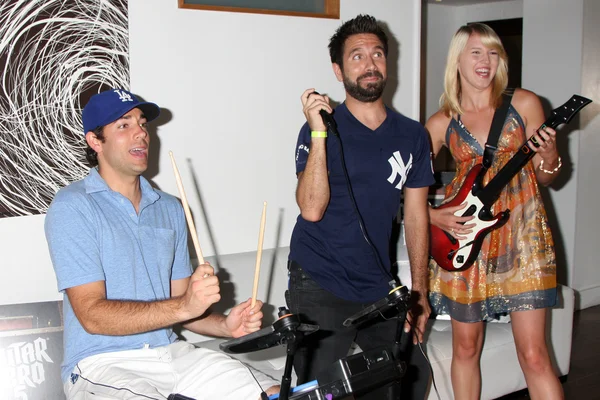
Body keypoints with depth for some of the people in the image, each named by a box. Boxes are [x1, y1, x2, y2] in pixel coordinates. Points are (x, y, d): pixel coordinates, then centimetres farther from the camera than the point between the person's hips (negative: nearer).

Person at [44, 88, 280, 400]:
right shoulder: (72, 207, -8)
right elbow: (92, 315, -15)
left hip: (171, 352, 6)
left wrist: (225, 325, -5)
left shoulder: (169, 209, 13)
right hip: (102, 364, -5)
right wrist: (183, 306, -25)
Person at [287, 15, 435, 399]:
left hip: (380, 288, 4)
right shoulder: (322, 128, -6)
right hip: (320, 286, -4)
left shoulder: (412, 135, 5)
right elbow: (312, 208, -18)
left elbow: (416, 216, 7)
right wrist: (318, 133, -24)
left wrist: (420, 292, 4)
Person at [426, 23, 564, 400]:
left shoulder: (524, 104, 1)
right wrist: (434, 216, -8)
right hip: (463, 233, 2)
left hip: (521, 234, -1)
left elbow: (545, 177, 5)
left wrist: (548, 159, -16)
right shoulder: (441, 123, 3)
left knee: (534, 354, -4)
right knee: (466, 347, 11)